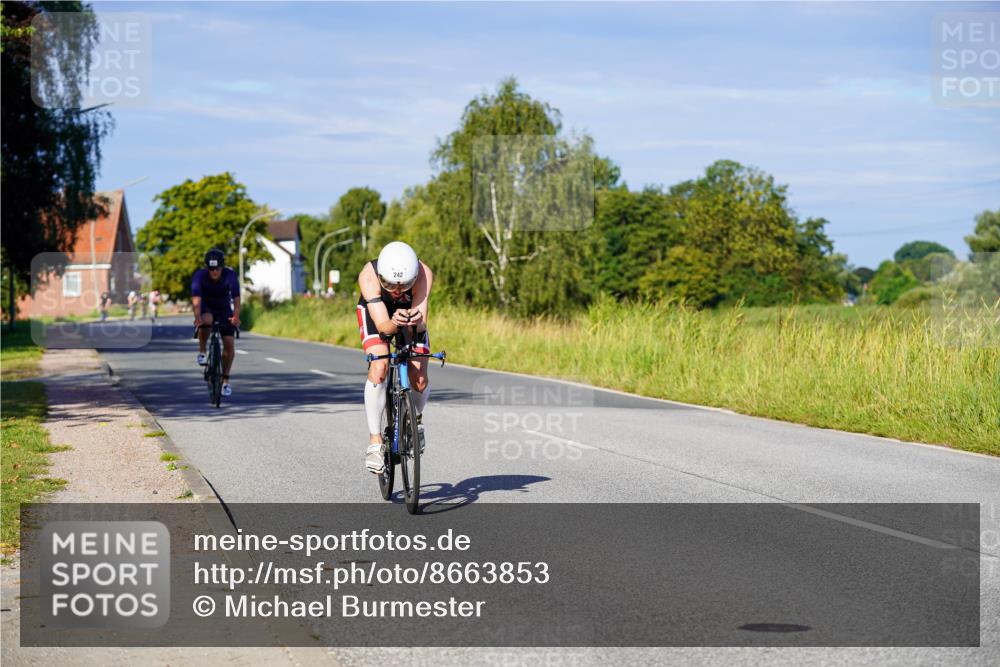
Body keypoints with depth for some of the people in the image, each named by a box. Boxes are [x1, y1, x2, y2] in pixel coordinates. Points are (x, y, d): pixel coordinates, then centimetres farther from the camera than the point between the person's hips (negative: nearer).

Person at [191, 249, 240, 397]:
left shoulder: (230, 275, -27)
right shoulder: (199, 275, -28)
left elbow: (236, 297, -37)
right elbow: (196, 298, -39)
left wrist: (236, 316, -54)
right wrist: (197, 317, -57)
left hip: (224, 308, 1)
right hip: (206, 307, -1)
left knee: (229, 344, -9)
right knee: (206, 321, -37)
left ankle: (225, 380, 4)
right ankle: (202, 352, -14)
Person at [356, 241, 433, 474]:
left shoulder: (423, 274, -36)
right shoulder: (368, 276, -38)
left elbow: (422, 323, -41)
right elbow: (382, 325, -42)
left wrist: (416, 320, -64)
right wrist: (394, 323, -63)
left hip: (411, 311, 2)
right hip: (375, 311, -1)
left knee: (420, 382, -9)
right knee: (379, 368, -26)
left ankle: (416, 419, 25)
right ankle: (375, 441, -19)